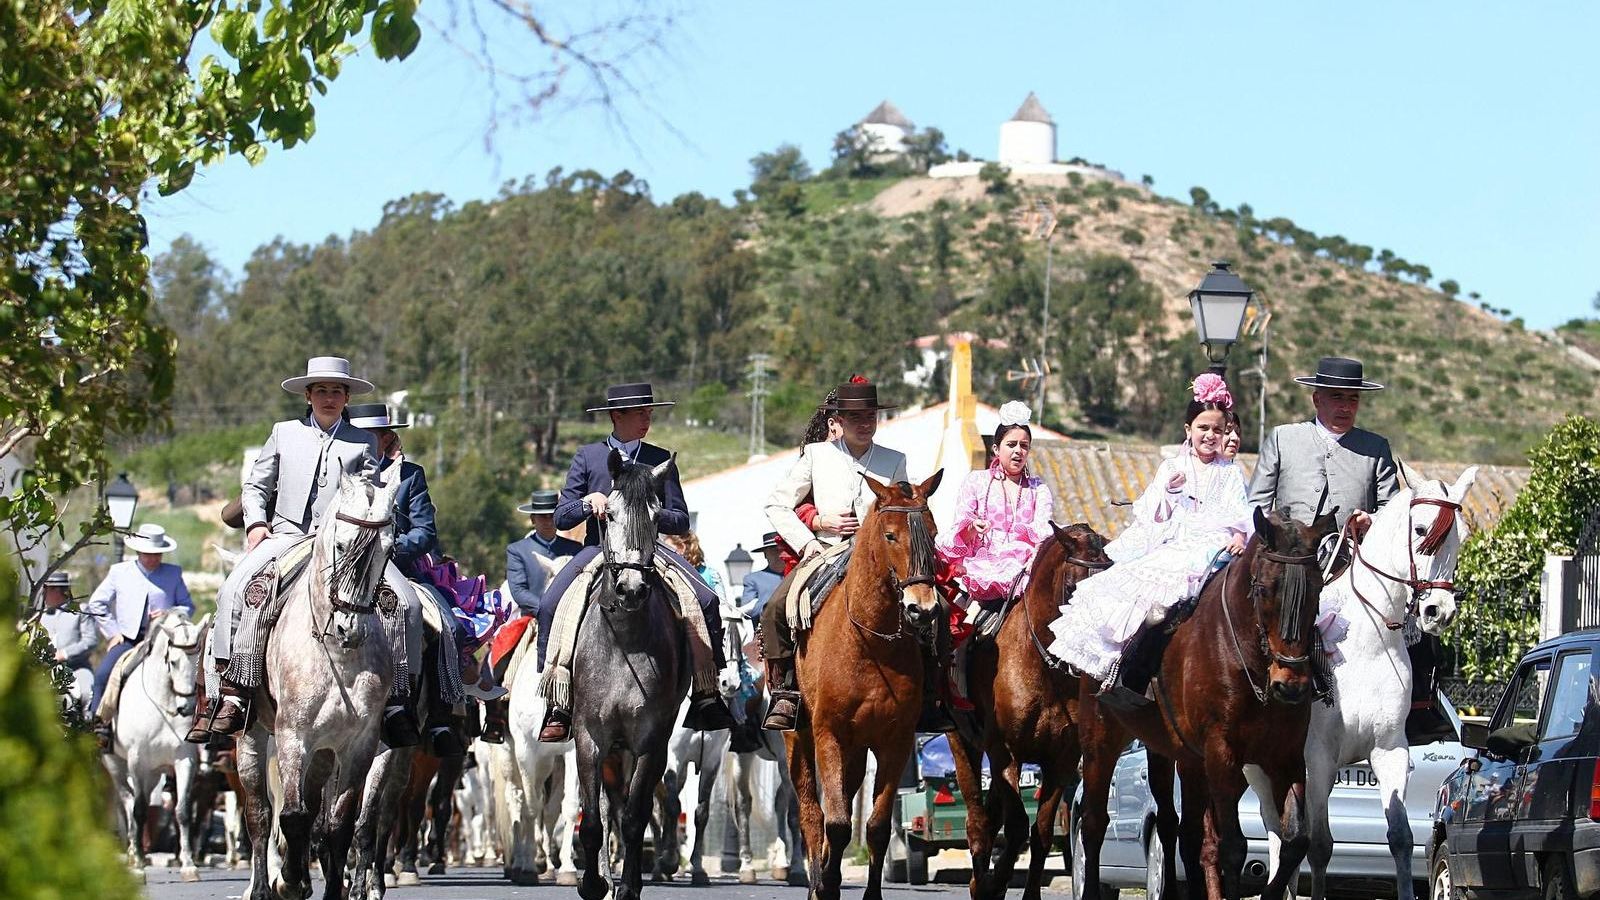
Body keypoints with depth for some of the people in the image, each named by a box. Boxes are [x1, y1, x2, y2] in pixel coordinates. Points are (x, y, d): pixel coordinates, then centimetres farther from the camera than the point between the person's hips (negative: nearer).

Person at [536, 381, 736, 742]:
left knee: (706, 601, -22)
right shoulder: (588, 456, 10)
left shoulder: (661, 460, 12)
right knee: (550, 605, -25)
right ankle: (557, 702, -17)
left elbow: (681, 522, 7)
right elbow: (561, 517, 7)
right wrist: (588, 502, -13)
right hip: (598, 547, -1)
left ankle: (706, 696, -15)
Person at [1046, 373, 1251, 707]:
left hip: (1211, 546, -2)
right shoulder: (1171, 468, 18)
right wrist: (1169, 490, -5)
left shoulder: (1229, 473, 15)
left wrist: (1239, 536, -15)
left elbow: (1239, 513, 5)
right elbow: (1156, 517, 12)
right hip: (1170, 542, 2)